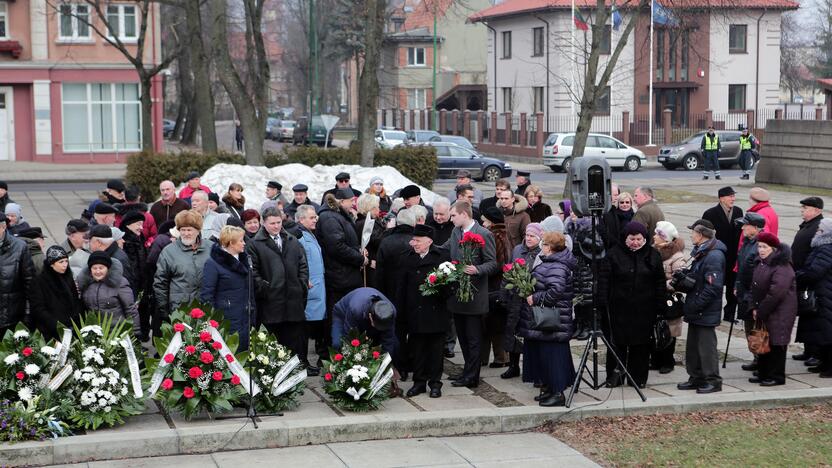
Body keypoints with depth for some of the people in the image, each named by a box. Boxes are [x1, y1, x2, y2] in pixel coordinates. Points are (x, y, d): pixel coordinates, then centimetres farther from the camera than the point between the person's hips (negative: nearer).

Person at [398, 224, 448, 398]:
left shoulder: (440, 258, -4)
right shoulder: (408, 259, 5)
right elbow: (403, 286, 6)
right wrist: (401, 309, 1)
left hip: (435, 312, -3)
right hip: (414, 311, 3)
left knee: (436, 349, 6)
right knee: (416, 349, 8)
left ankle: (435, 383, 15)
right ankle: (419, 382, 19)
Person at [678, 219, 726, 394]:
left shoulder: (714, 256, -19)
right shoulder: (700, 252, 13)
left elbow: (713, 287, -23)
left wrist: (695, 305, -21)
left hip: (706, 312, -10)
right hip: (696, 311, 10)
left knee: (706, 346, -3)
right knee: (693, 345, 15)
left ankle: (713, 381, 6)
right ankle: (696, 378, 25)